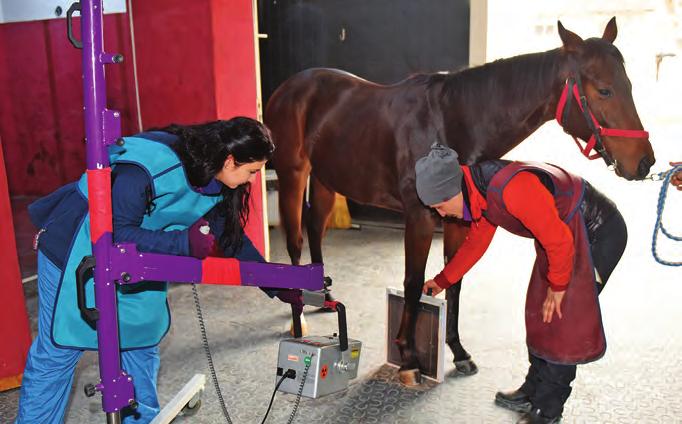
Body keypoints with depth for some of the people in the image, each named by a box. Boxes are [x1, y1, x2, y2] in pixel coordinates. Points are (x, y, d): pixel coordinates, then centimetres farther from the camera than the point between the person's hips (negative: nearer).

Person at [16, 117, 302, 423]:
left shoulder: (216, 182, -8)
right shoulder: (149, 165, -33)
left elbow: (232, 237, 2)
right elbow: (115, 233, -30)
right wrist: (184, 242, -37)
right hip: (77, 249, -7)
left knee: (142, 341, 12)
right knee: (57, 350, 1)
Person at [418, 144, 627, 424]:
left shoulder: (512, 189, -36)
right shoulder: (479, 192, -4)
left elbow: (559, 241, -29)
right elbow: (476, 242, 12)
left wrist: (557, 287, -13)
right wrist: (442, 281, 18)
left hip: (598, 233, -9)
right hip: (563, 234, 9)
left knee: (564, 321, -5)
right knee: (539, 314, 14)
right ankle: (534, 392, 31)